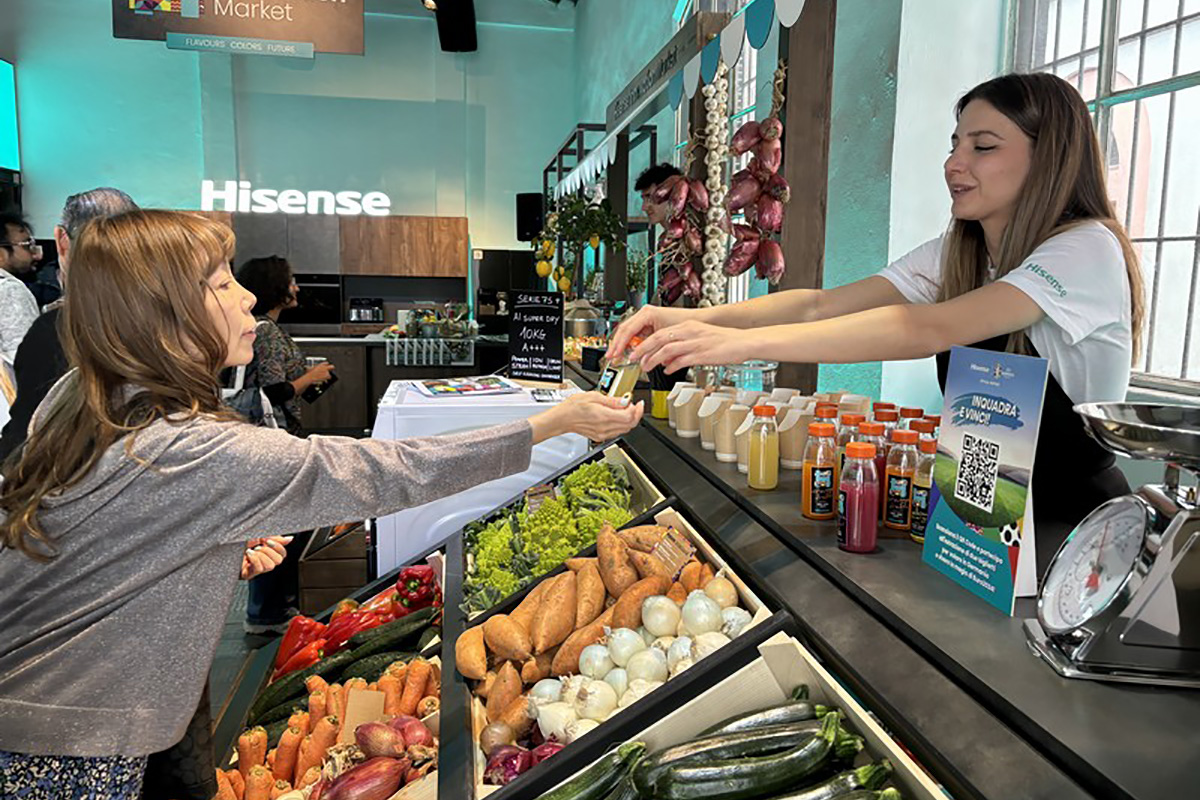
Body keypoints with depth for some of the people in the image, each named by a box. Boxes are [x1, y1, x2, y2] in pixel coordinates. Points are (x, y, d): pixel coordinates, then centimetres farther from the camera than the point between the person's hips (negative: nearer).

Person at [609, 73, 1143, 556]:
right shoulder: (953, 256, 4)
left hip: (1070, 523, -6)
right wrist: (693, 320, -26)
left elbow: (928, 330, -33)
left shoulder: (1088, 250, -17)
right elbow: (822, 305, -10)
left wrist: (745, 342, -41)